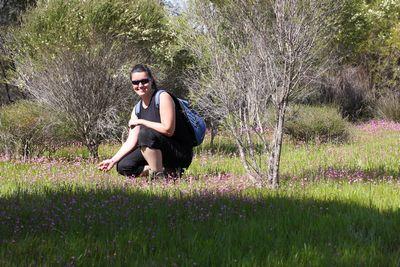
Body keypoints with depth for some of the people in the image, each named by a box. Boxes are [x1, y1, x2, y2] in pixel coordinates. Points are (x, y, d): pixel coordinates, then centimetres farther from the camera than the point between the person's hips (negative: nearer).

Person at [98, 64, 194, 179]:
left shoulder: (163, 97, -13)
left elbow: (168, 130, -23)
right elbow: (131, 142, 3)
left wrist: (140, 122, -15)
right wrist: (113, 160, -9)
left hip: (181, 154, -8)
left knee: (145, 133, -29)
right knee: (123, 167, -1)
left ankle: (159, 175, -19)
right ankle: (168, 171, 2)